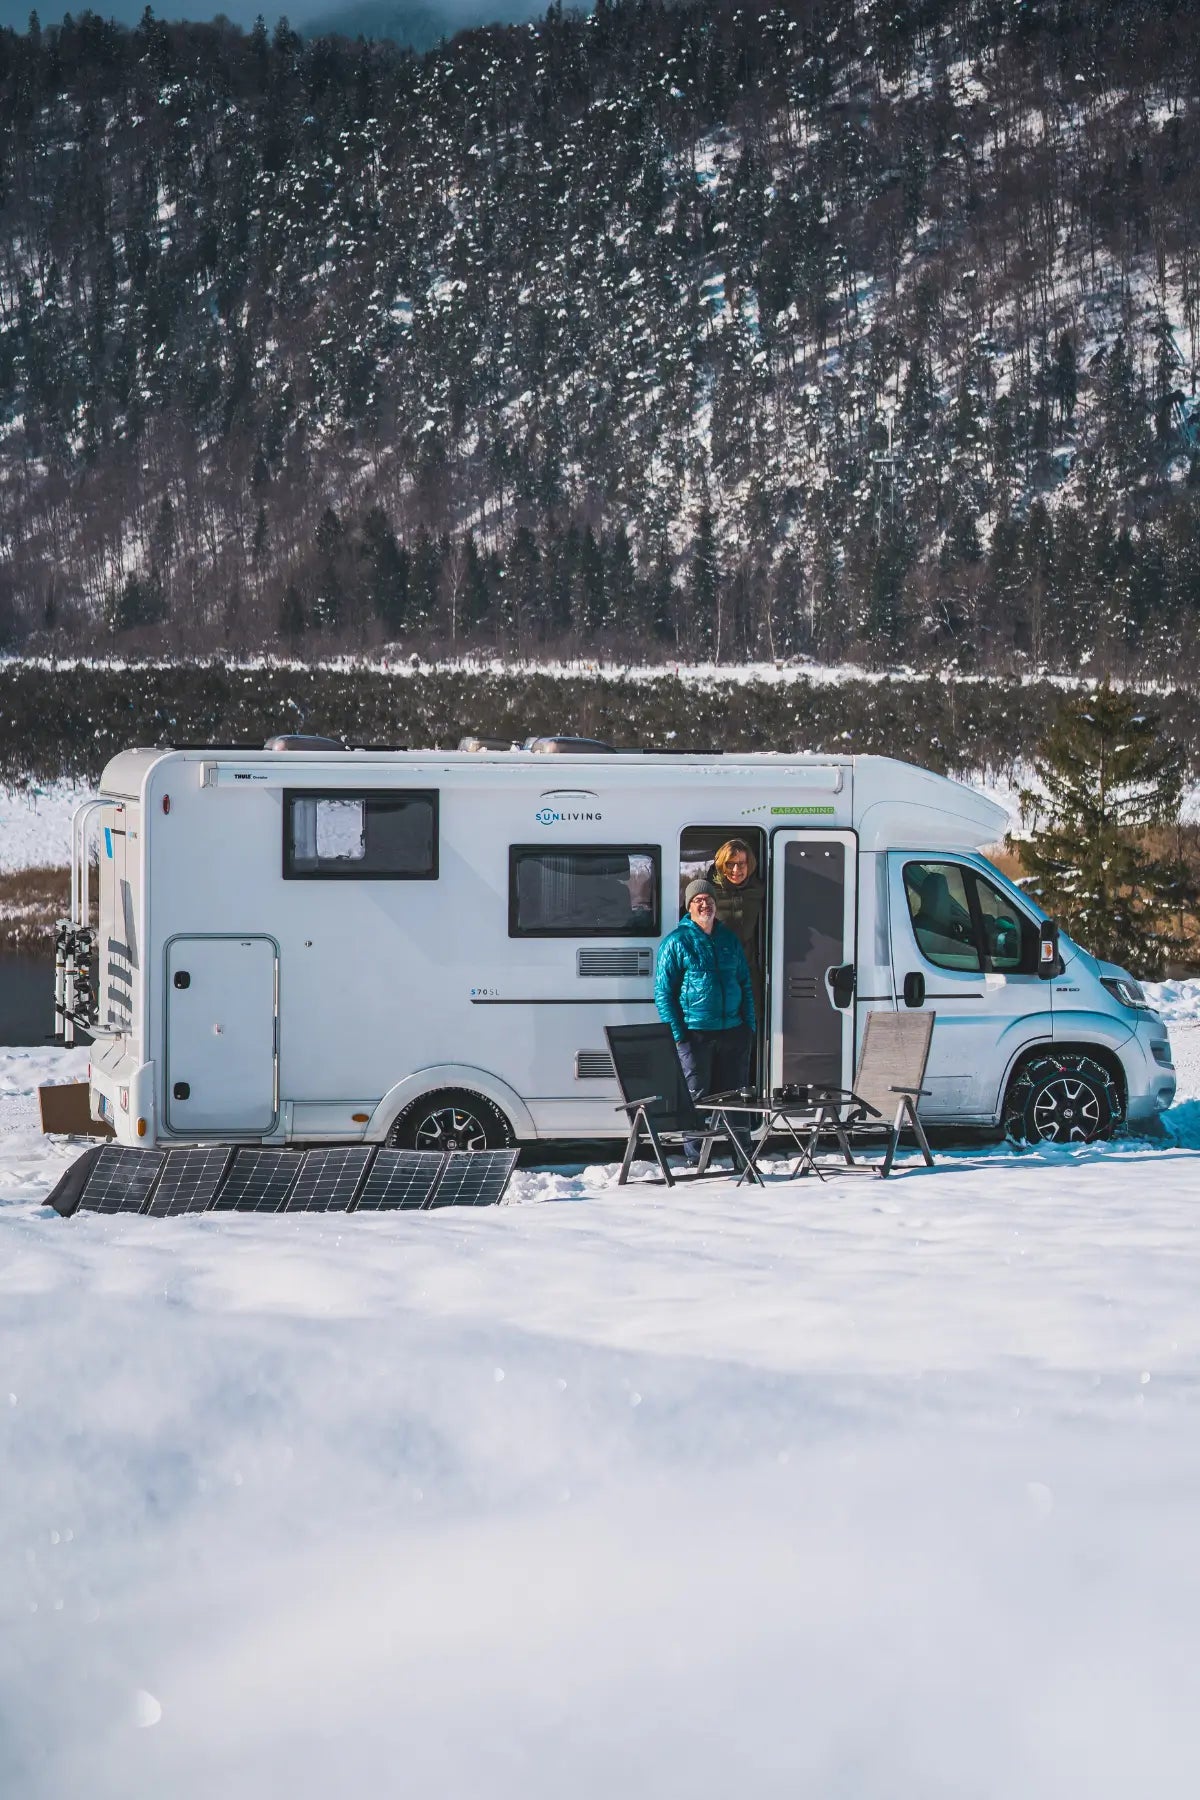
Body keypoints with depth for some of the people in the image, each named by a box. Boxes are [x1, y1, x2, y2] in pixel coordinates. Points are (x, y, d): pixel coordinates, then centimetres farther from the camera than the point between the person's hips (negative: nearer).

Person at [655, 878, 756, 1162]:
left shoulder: (729, 939, 14)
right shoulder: (676, 942, -1)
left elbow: (745, 984, 20)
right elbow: (662, 991, -3)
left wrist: (749, 1024, 10)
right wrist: (676, 1033, -10)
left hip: (733, 1031, 5)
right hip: (695, 1034, -4)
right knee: (696, 1095, -3)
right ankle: (695, 1157, 3)